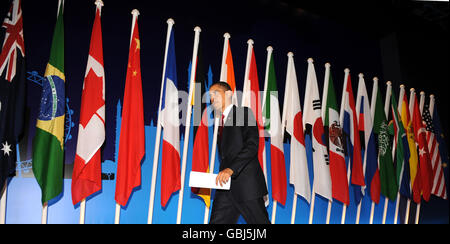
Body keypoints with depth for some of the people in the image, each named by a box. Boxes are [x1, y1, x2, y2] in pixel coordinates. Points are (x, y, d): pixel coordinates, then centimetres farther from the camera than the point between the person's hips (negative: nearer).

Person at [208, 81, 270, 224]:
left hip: (247, 185, -7)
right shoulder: (220, 122, 21)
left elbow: (252, 145, -16)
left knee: (259, 222, 2)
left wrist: (231, 169, -25)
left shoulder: (244, 113, -3)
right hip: (225, 185, 7)